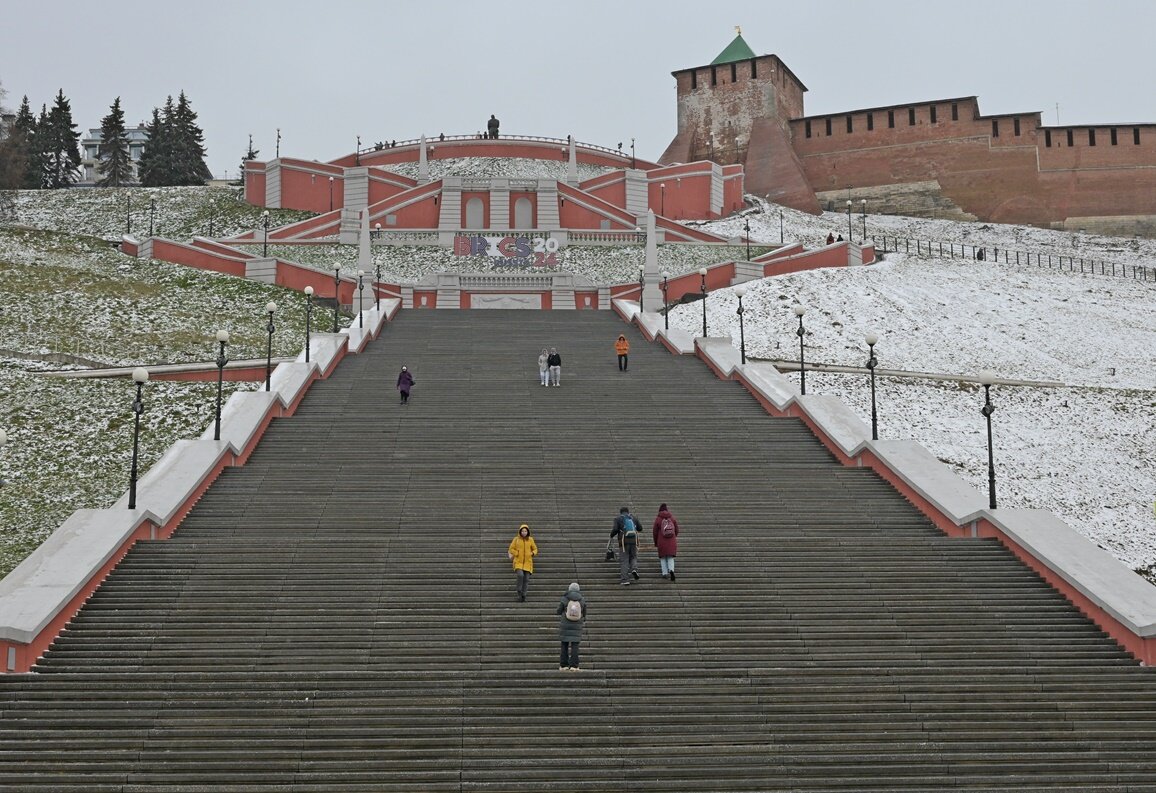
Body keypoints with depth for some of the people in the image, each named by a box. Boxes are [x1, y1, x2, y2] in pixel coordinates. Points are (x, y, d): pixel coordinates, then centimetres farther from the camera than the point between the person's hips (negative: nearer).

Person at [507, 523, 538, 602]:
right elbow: (511, 549, 3)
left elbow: (535, 549, 14)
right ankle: (519, 593, -5)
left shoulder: (530, 540, 6)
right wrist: (517, 553, -10)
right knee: (520, 575, -23)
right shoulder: (516, 539, 1)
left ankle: (523, 595, 13)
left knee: (526, 579, -1)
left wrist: (532, 553, -6)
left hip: (527, 562, 2)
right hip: (518, 562, -2)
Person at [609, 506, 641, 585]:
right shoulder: (634, 518, 13)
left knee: (624, 561, 2)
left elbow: (615, 529, -10)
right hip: (634, 542, 2)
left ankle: (625, 580, -3)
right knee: (633, 557, 19)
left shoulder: (618, 519, 4)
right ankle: (634, 568, -11)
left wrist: (611, 536, 9)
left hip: (624, 542, -2)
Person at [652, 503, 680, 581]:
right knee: (670, 557, 6)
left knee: (663, 558, 11)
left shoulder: (658, 519, -6)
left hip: (661, 542, -2)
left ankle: (665, 573, 7)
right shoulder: (672, 518, 1)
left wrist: (655, 542, 11)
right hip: (671, 541, 2)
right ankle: (671, 570, -17)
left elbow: (655, 532, -2)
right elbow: (676, 530, 7)